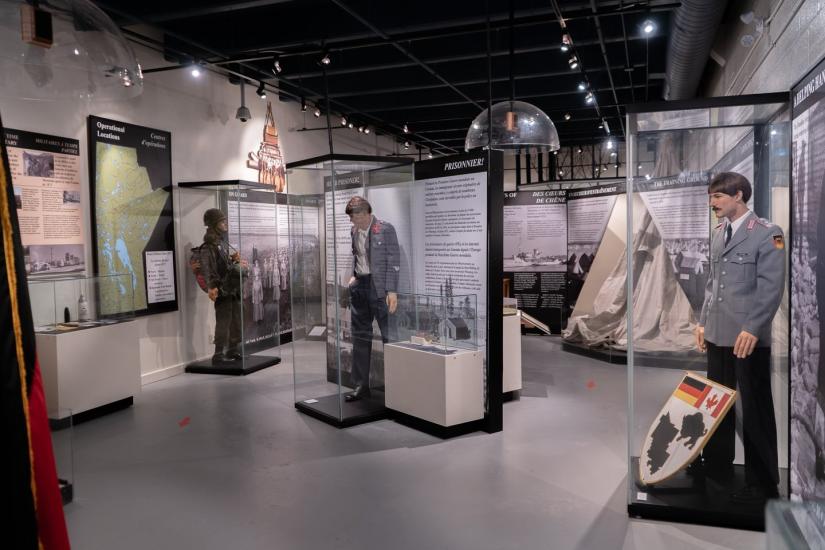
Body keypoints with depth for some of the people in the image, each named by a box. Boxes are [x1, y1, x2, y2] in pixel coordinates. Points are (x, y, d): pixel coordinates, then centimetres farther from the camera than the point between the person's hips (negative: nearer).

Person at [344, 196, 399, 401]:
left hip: (379, 287, -6)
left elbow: (393, 262, -11)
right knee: (360, 337, 9)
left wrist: (392, 291, -16)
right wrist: (354, 276, 5)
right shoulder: (354, 231, 9)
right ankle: (361, 386, 18)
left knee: (389, 336, 1)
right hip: (359, 286, 6)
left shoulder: (385, 229, -9)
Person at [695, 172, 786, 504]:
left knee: (755, 409, 3)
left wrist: (751, 329, -20)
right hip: (717, 334, 7)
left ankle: (762, 483, 16)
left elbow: (772, 288, -13)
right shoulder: (718, 233, 14)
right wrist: (703, 321, 14)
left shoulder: (767, 233, -8)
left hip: (749, 337, -7)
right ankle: (718, 467, 28)